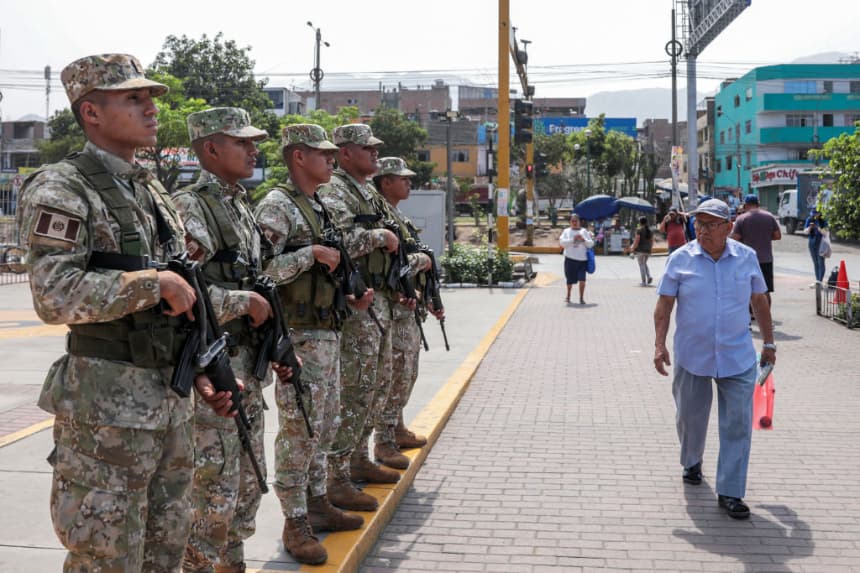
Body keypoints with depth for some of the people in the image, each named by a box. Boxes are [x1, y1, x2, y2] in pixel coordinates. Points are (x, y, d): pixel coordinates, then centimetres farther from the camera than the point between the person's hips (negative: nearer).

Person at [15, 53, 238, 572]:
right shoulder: (62, 190, -12)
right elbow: (55, 296, -25)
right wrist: (156, 282, -19)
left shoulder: (153, 190, 14)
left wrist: (202, 372, 11)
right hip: (106, 407, -8)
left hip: (171, 400, 8)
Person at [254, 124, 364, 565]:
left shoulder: (319, 206, 16)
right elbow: (260, 270, -22)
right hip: (298, 335, -9)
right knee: (299, 429, -4)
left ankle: (318, 503, 27)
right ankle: (295, 522, 5)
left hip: (329, 331, 9)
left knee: (325, 424, 15)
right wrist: (312, 253, -20)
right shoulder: (277, 205, -12)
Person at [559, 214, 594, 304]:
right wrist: (573, 239, -19)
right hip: (570, 259, 0)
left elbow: (591, 244, 5)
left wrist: (583, 240, -13)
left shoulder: (584, 231, 8)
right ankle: (568, 296, 32)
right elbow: (562, 242, -9)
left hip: (582, 259, 0)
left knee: (582, 280, -10)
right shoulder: (566, 231, 6)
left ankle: (581, 298, 2)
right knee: (570, 280, 11)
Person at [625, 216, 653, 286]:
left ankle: (643, 282, -1)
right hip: (648, 250, 6)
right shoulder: (650, 230, 8)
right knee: (645, 263, 21)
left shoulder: (639, 230, -10)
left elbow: (637, 240, -14)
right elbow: (652, 241, 11)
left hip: (640, 250, -6)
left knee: (641, 265, 0)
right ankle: (649, 276, 1)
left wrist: (632, 249, -7)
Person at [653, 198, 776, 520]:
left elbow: (759, 301, 11)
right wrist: (660, 344, -11)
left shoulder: (747, 257, 0)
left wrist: (768, 343, 13)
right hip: (692, 356, 0)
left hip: (737, 357, 0)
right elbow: (664, 304, -2)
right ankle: (691, 463, 43)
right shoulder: (681, 259, -5)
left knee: (737, 424, -3)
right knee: (690, 417, 15)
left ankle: (729, 493, 4)